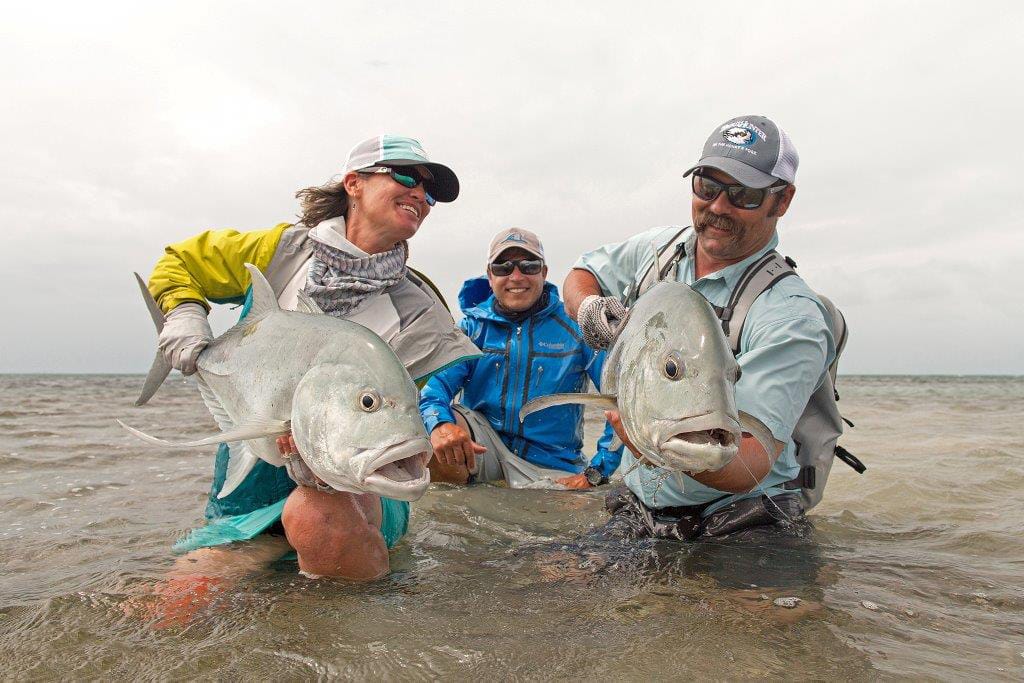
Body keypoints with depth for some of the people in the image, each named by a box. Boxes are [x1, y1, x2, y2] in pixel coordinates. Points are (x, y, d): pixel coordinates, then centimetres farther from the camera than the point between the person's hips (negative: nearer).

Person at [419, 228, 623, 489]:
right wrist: (440, 424, -35)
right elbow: (436, 381, -12)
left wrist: (595, 473, -13)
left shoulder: (573, 325, -4)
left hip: (549, 465, -2)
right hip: (482, 445, 2)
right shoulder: (474, 325, 3)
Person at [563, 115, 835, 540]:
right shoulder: (659, 246, 3)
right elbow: (583, 273, 19)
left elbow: (750, 465, -26)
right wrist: (589, 306, -5)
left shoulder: (791, 317, -18)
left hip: (739, 526, -3)